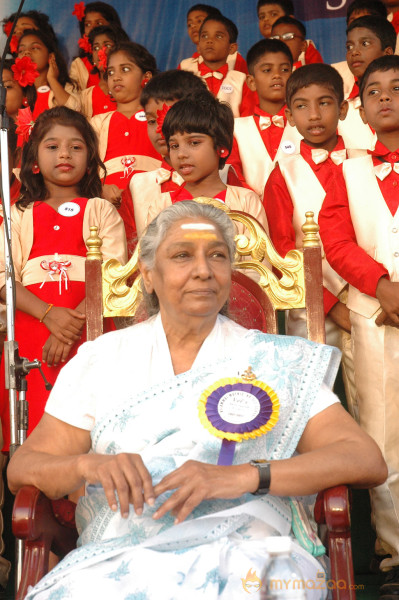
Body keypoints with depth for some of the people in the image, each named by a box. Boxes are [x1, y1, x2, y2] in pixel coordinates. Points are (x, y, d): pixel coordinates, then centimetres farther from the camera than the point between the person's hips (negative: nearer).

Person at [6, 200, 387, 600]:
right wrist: (89, 465, -11)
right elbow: (22, 469, 12)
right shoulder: (100, 359, 15)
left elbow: (368, 461, 1)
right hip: (117, 556, 1)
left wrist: (244, 475, -13)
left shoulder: (278, 362, 11)